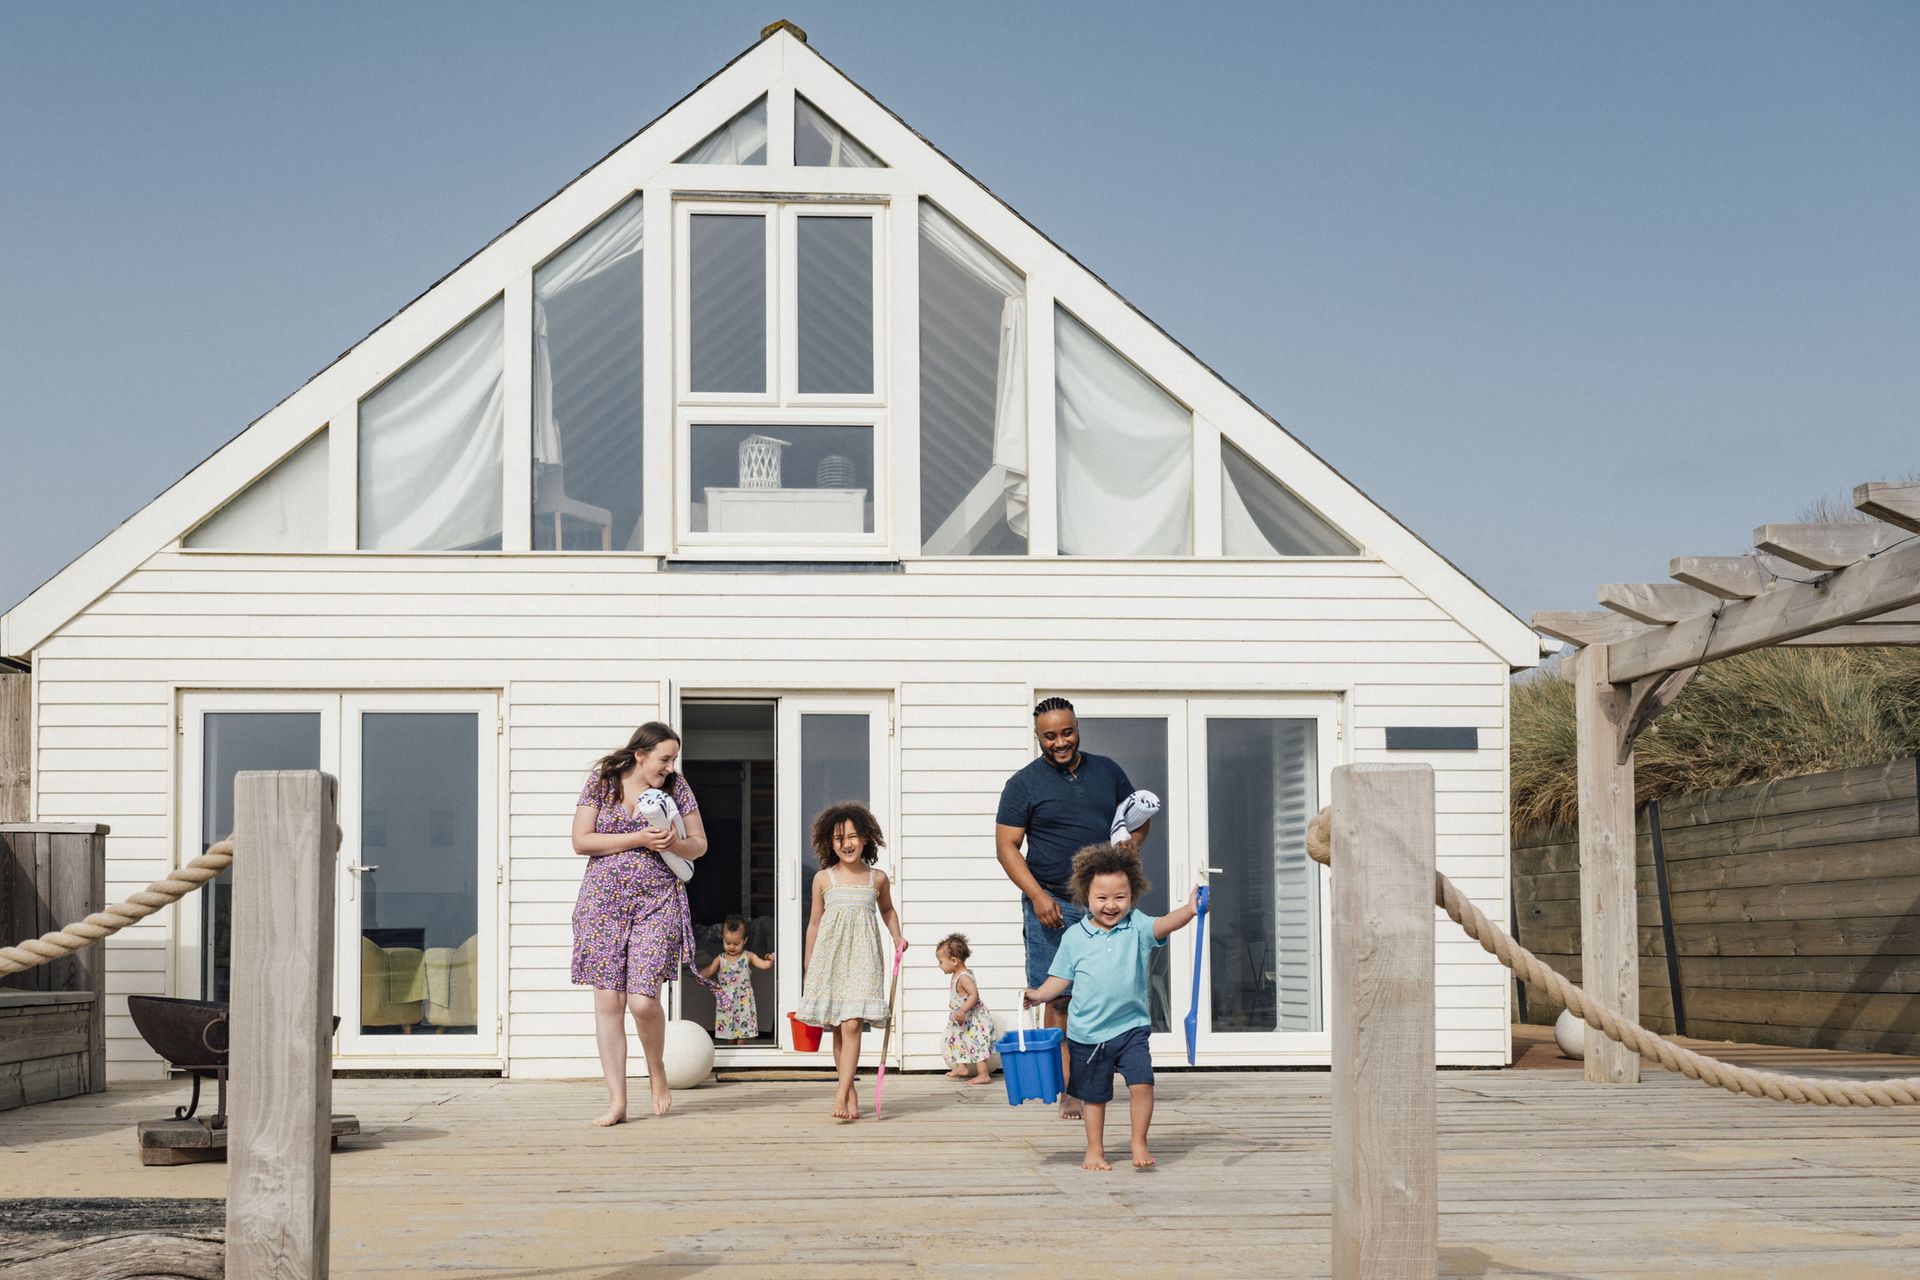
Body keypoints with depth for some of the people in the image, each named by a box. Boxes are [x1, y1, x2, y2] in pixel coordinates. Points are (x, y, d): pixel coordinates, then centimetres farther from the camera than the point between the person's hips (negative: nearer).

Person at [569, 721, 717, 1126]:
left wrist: (676, 844, -12)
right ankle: (617, 1101, 2)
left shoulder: (676, 787, 6)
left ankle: (656, 1070, 17)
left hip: (657, 902, 0)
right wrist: (638, 839, -13)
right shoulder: (601, 782, 2)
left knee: (643, 1000, -12)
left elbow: (699, 843, 11)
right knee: (608, 1001, -3)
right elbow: (581, 841, -4)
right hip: (604, 900, 0)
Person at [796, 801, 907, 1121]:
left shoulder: (877, 878, 6)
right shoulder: (823, 879, 5)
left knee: (851, 1025, -14)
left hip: (862, 956, -1)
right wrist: (807, 970, 14)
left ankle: (841, 1095, -19)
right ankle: (851, 1093, 16)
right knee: (837, 1030, 5)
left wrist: (897, 937, 12)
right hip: (829, 956, 1)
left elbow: (887, 909, 27)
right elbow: (814, 922, 13)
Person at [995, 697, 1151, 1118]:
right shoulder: (1024, 783, 1)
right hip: (1053, 905, -3)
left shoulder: (1107, 771, 12)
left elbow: (1140, 817, 23)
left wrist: (1132, 843, -1)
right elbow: (1006, 846, -2)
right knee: (1060, 997, -4)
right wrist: (1037, 896, -14)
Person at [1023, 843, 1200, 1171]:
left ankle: (1139, 1143, 2)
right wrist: (1040, 994, -11)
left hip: (1131, 1027, -1)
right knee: (1094, 1094, 12)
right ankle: (1095, 1150, 29)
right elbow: (1062, 977, 5)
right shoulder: (1075, 937, -2)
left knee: (1142, 1082, -15)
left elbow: (1162, 925, -23)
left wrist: (1188, 911, -41)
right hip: (1087, 1032, 1)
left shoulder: (1137, 927, -4)